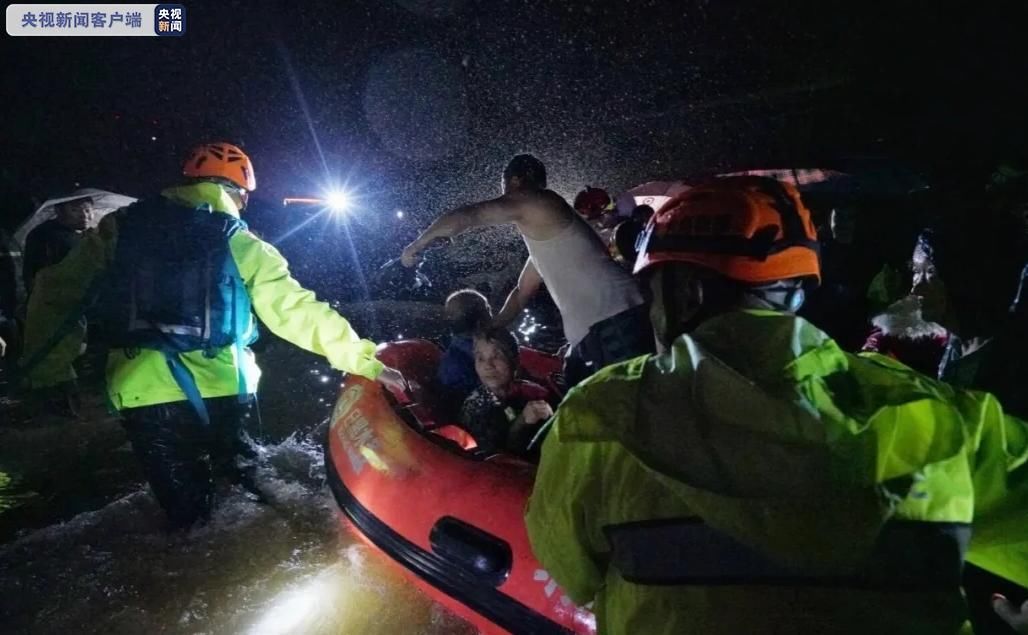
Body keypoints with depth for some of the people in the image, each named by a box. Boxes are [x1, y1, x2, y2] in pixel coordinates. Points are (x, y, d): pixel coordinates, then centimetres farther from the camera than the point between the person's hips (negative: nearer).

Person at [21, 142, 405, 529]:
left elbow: (59, 293, 9)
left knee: (184, 508, 19)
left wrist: (44, 367, 21)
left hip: (145, 396, 1)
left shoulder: (121, 227, 4)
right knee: (240, 484, 27)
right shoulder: (245, 248, -3)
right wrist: (367, 361, -5)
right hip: (224, 392, -1)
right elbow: (298, 312, -8)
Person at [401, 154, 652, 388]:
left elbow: (464, 216, -7)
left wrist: (417, 244, 7)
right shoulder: (542, 232, 26)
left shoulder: (534, 201, -4)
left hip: (613, 322, -10)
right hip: (592, 331, 10)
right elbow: (522, 292, 33)